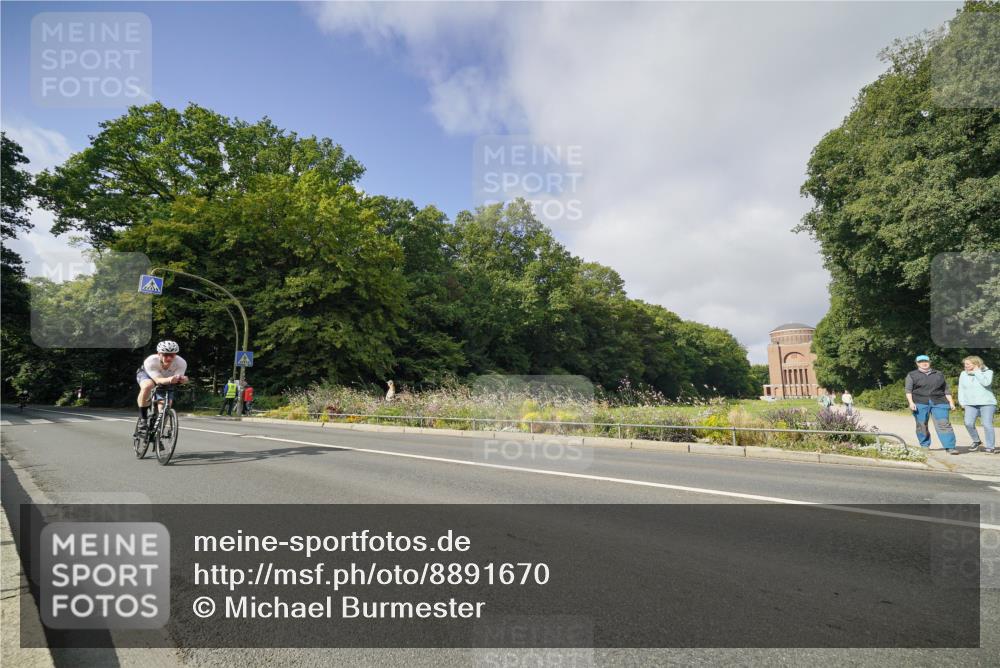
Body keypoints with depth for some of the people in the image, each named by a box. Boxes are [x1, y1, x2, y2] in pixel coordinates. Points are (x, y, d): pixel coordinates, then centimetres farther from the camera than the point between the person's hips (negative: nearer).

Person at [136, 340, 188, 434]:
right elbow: (158, 380, -47)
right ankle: (143, 419, -22)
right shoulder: (150, 361, -38)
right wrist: (169, 379, -68)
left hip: (166, 380, 3)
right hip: (146, 374, -2)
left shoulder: (181, 363, -33)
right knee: (147, 386, -37)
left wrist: (181, 379, -64)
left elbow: (178, 378, -40)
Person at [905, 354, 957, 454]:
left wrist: (951, 402, 9)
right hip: (920, 403, -1)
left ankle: (950, 447, -11)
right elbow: (908, 390, 2)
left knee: (944, 424, -10)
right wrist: (911, 402, -10)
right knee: (921, 425, 2)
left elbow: (946, 390, 18)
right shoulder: (912, 375, 9)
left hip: (939, 403, 1)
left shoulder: (939, 374, 17)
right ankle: (924, 446, 15)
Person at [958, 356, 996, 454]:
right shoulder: (963, 374, 9)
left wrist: (977, 372, -14)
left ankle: (991, 447, 4)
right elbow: (961, 389, 13)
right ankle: (976, 441, 9)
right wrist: (962, 402, 7)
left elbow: (986, 383, -20)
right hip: (971, 404, 3)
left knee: (987, 425, -8)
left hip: (987, 403, -3)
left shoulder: (987, 372, 0)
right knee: (968, 423, -13)